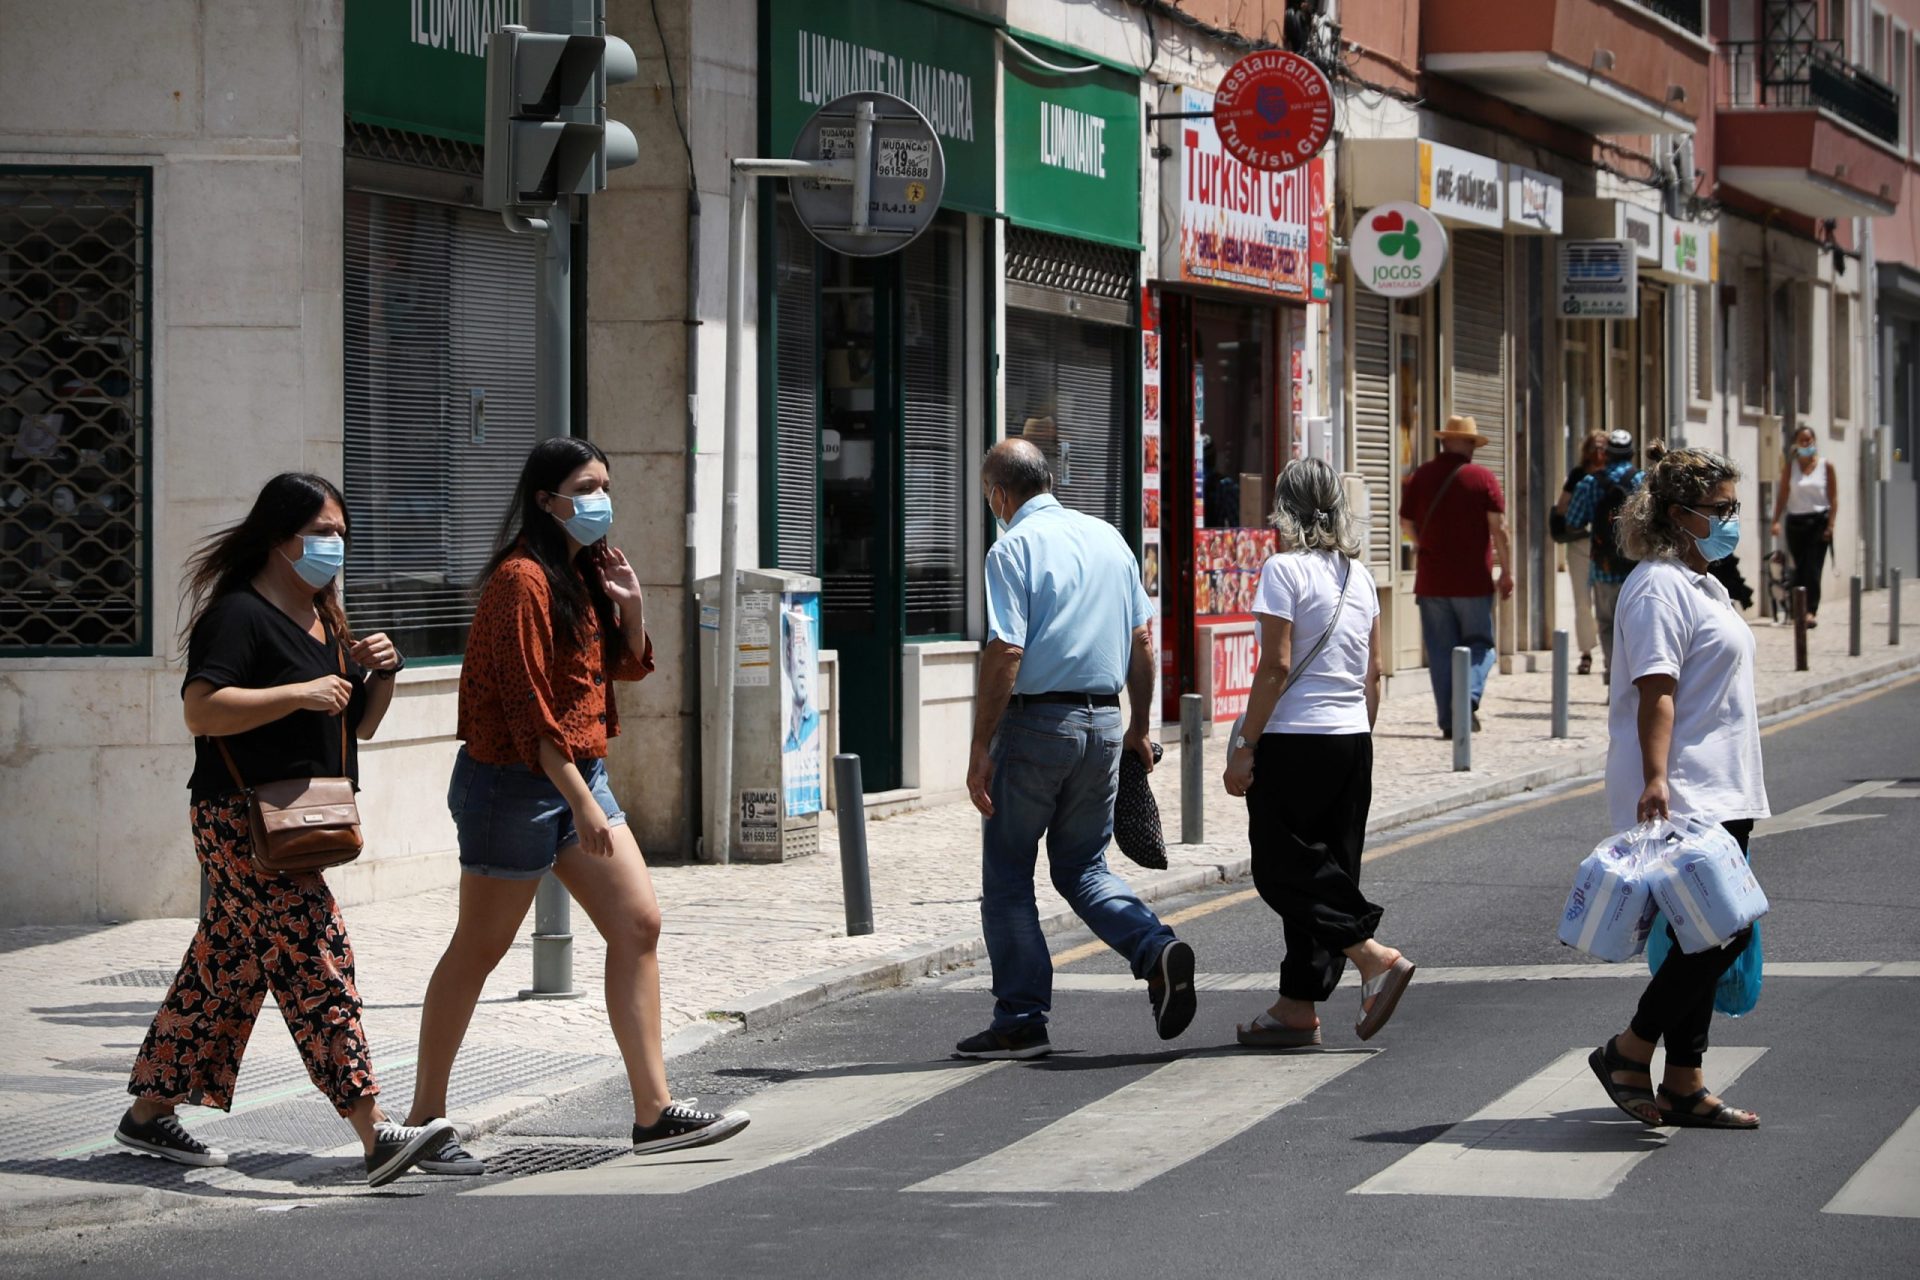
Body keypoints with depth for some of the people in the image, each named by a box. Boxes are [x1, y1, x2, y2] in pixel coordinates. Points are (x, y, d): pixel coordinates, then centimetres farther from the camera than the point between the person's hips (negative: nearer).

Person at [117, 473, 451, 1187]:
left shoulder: (326, 621, 18)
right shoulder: (239, 614, -11)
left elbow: (359, 726, 22)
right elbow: (201, 709, -22)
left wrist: (381, 674, 3)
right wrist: (298, 693, -23)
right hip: (244, 818, -10)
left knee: (225, 970, 13)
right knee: (315, 965, -15)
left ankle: (148, 1114, 21)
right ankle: (375, 1135, -21)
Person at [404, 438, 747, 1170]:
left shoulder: (586, 570, 12)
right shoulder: (522, 579, -16)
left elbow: (630, 668, 22)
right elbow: (529, 709, -21)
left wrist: (631, 604, 3)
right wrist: (580, 802, -22)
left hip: (579, 773, 9)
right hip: (516, 781, -9)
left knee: (639, 924, 1)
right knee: (478, 949, -1)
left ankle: (654, 1111, 3)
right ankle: (425, 1121, 8)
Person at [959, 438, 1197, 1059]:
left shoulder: (1013, 549, -10)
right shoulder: (1108, 537, 10)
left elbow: (1005, 654, -17)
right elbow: (1142, 639, 13)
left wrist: (981, 750, -14)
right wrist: (1140, 727, 21)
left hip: (1035, 722, -6)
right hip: (1103, 722, 6)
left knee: (1007, 877, 6)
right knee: (1083, 867, 17)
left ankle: (1021, 1020, 6)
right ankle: (1158, 950, -7)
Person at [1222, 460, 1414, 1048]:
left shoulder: (1284, 569, -11)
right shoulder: (1359, 574, 10)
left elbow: (1276, 666, -15)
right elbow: (1373, 673, 12)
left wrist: (1245, 747, -12)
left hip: (1294, 740, -7)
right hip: (1352, 737, 7)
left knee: (1282, 870, 0)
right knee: (1324, 870, 9)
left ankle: (1376, 957, -12)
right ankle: (1297, 1007, 11)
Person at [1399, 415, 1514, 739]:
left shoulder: (1420, 478, 3)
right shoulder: (1484, 478, -4)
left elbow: (1407, 523, 9)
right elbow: (1499, 527, -8)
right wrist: (1507, 572, -3)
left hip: (1431, 579, 2)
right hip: (1474, 579, -2)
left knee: (1441, 651, 6)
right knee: (1479, 644, 9)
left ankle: (1449, 721, 3)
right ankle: (1470, 696, -16)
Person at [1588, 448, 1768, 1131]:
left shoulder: (1702, 584, 20)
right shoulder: (1658, 587, -12)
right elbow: (1655, 691, -21)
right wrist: (1655, 779, -30)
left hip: (1720, 795, 10)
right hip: (1682, 798, -10)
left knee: (1707, 941, 8)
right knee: (1722, 932, -14)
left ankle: (1684, 1087, 11)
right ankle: (1629, 1053, -2)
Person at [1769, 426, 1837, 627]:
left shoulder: (1826, 467, 3)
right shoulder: (1790, 467, 7)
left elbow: (1833, 498, 1)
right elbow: (1783, 494, 3)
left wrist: (1830, 525, -8)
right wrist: (1776, 520, -8)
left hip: (1819, 522, -2)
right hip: (1796, 522, 2)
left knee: (1813, 569, -11)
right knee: (1799, 568, 5)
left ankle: (1811, 611, -15)